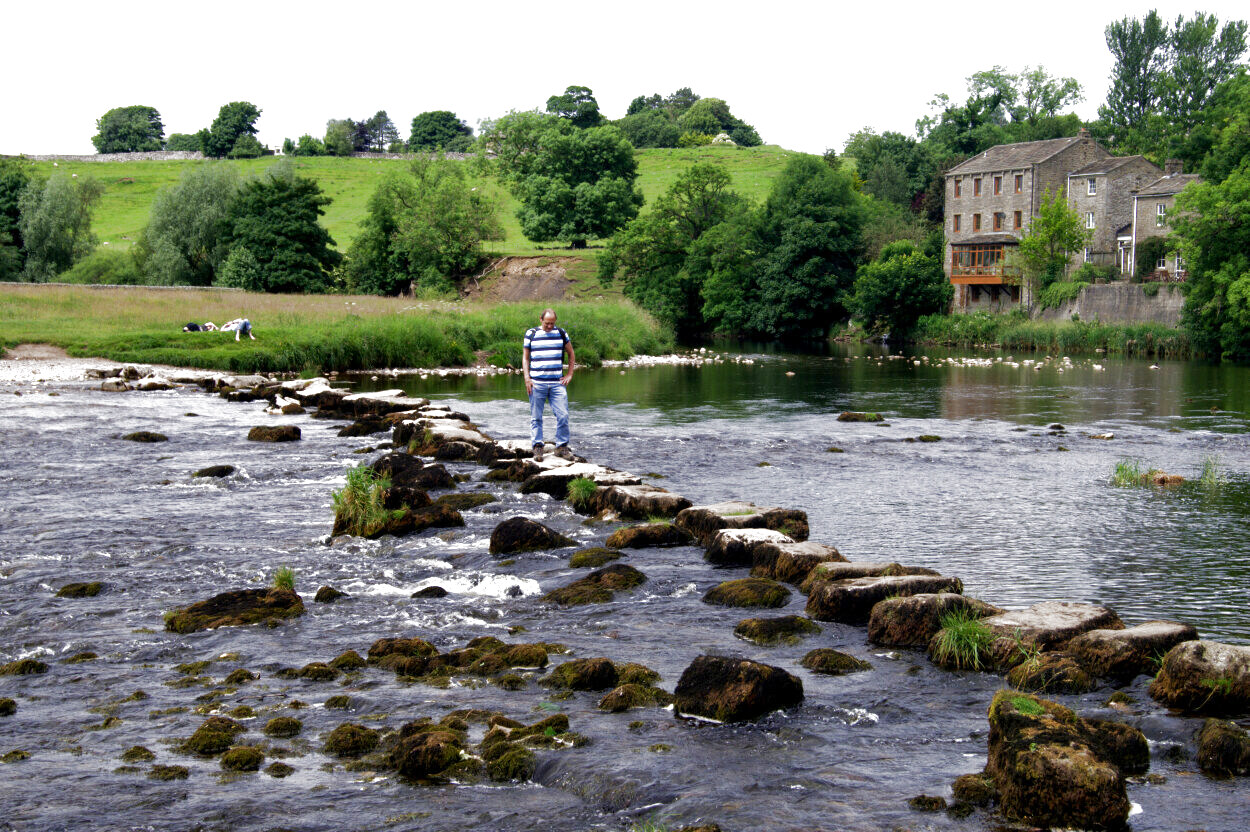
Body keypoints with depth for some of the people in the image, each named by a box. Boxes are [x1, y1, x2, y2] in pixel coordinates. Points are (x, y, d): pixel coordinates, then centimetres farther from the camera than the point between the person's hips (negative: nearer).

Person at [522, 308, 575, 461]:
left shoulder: (561, 333, 9)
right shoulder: (531, 334, 5)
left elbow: (571, 354, 20)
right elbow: (525, 357, 9)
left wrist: (569, 375, 11)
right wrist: (527, 378, -2)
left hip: (557, 383, 1)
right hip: (537, 383, -1)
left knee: (563, 416, -4)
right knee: (536, 417, 0)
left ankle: (561, 447, 7)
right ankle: (537, 447, 6)